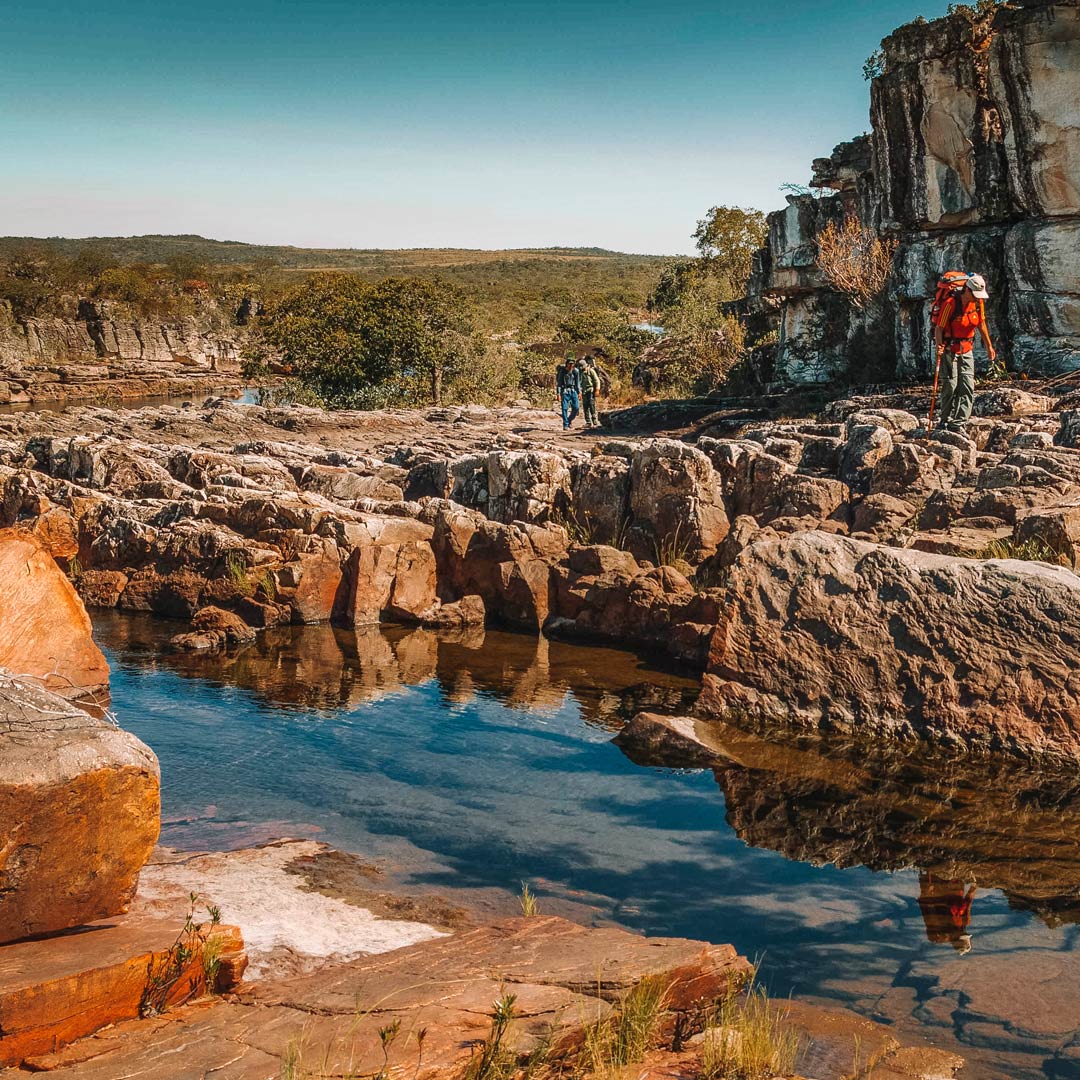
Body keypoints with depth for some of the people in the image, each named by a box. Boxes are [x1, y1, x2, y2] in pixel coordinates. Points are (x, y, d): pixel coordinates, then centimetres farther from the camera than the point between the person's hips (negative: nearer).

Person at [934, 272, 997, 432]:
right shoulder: (950, 303, -19)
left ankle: (958, 423, -4)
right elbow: (939, 328, -17)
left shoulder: (978, 303, -1)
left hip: (967, 350, 6)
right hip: (949, 350, -6)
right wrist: (939, 347, -32)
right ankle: (946, 422, 10)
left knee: (968, 388, -4)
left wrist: (989, 346, 19)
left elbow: (981, 324, 14)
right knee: (951, 386, -4)